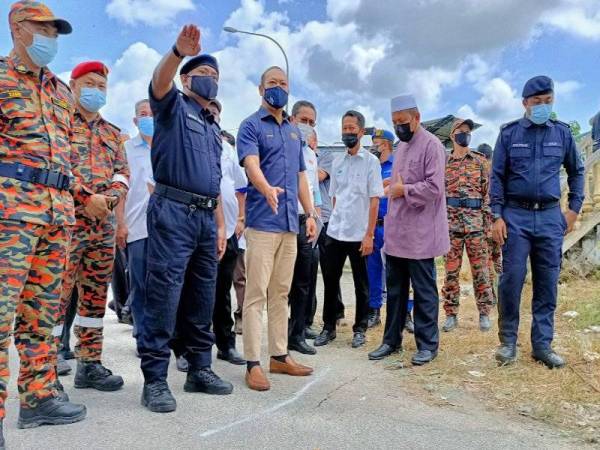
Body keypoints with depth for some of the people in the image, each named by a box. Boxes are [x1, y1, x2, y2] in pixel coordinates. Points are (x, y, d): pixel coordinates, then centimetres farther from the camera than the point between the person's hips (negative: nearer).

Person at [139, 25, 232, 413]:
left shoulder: (214, 127, 25)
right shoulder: (173, 107, 7)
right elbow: (159, 82, -17)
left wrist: (220, 225, 17)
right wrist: (180, 51, -36)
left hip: (205, 217, 7)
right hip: (173, 211, -7)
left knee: (202, 298, 10)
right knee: (164, 296, -8)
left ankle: (200, 369, 20)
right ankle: (155, 380, 0)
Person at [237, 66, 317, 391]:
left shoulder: (294, 131, 19)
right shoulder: (251, 126, -2)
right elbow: (251, 164, -20)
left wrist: (310, 214, 14)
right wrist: (267, 189, -40)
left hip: (290, 223, 7)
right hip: (262, 222, -6)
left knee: (281, 293, 12)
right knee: (256, 294, -4)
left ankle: (279, 356, 21)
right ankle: (253, 363, 2)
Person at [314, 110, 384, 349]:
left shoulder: (371, 161, -3)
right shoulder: (337, 163, 10)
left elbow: (374, 200, -7)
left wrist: (369, 235, -12)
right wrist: (334, 222, 9)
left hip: (358, 234, -4)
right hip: (334, 232, 4)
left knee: (361, 284, 8)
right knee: (330, 280, 8)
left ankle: (360, 329, 20)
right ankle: (328, 327, 21)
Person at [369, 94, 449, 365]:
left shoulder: (431, 145, -10)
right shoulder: (401, 146, 16)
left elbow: (434, 188, -19)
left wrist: (403, 189, -12)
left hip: (419, 234, -8)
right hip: (395, 233, 8)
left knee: (424, 291, 3)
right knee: (395, 289, 14)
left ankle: (427, 344, 16)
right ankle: (392, 339, 25)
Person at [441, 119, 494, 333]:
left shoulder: (480, 161, 7)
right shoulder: (443, 163, 10)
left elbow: (489, 191, 4)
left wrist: (488, 219, -4)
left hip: (476, 221, -1)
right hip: (451, 221, 1)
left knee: (480, 269, 3)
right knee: (451, 270, 4)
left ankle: (484, 313, 13)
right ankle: (451, 314, 12)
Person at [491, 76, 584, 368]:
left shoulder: (562, 133, 8)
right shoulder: (509, 133, 3)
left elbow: (577, 171, 18)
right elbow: (497, 176, 2)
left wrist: (574, 209, 10)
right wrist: (497, 216, -5)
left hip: (551, 217, 2)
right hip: (516, 216, -2)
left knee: (547, 283, 5)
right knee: (511, 279, -4)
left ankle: (542, 345, 16)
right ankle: (508, 341, 10)